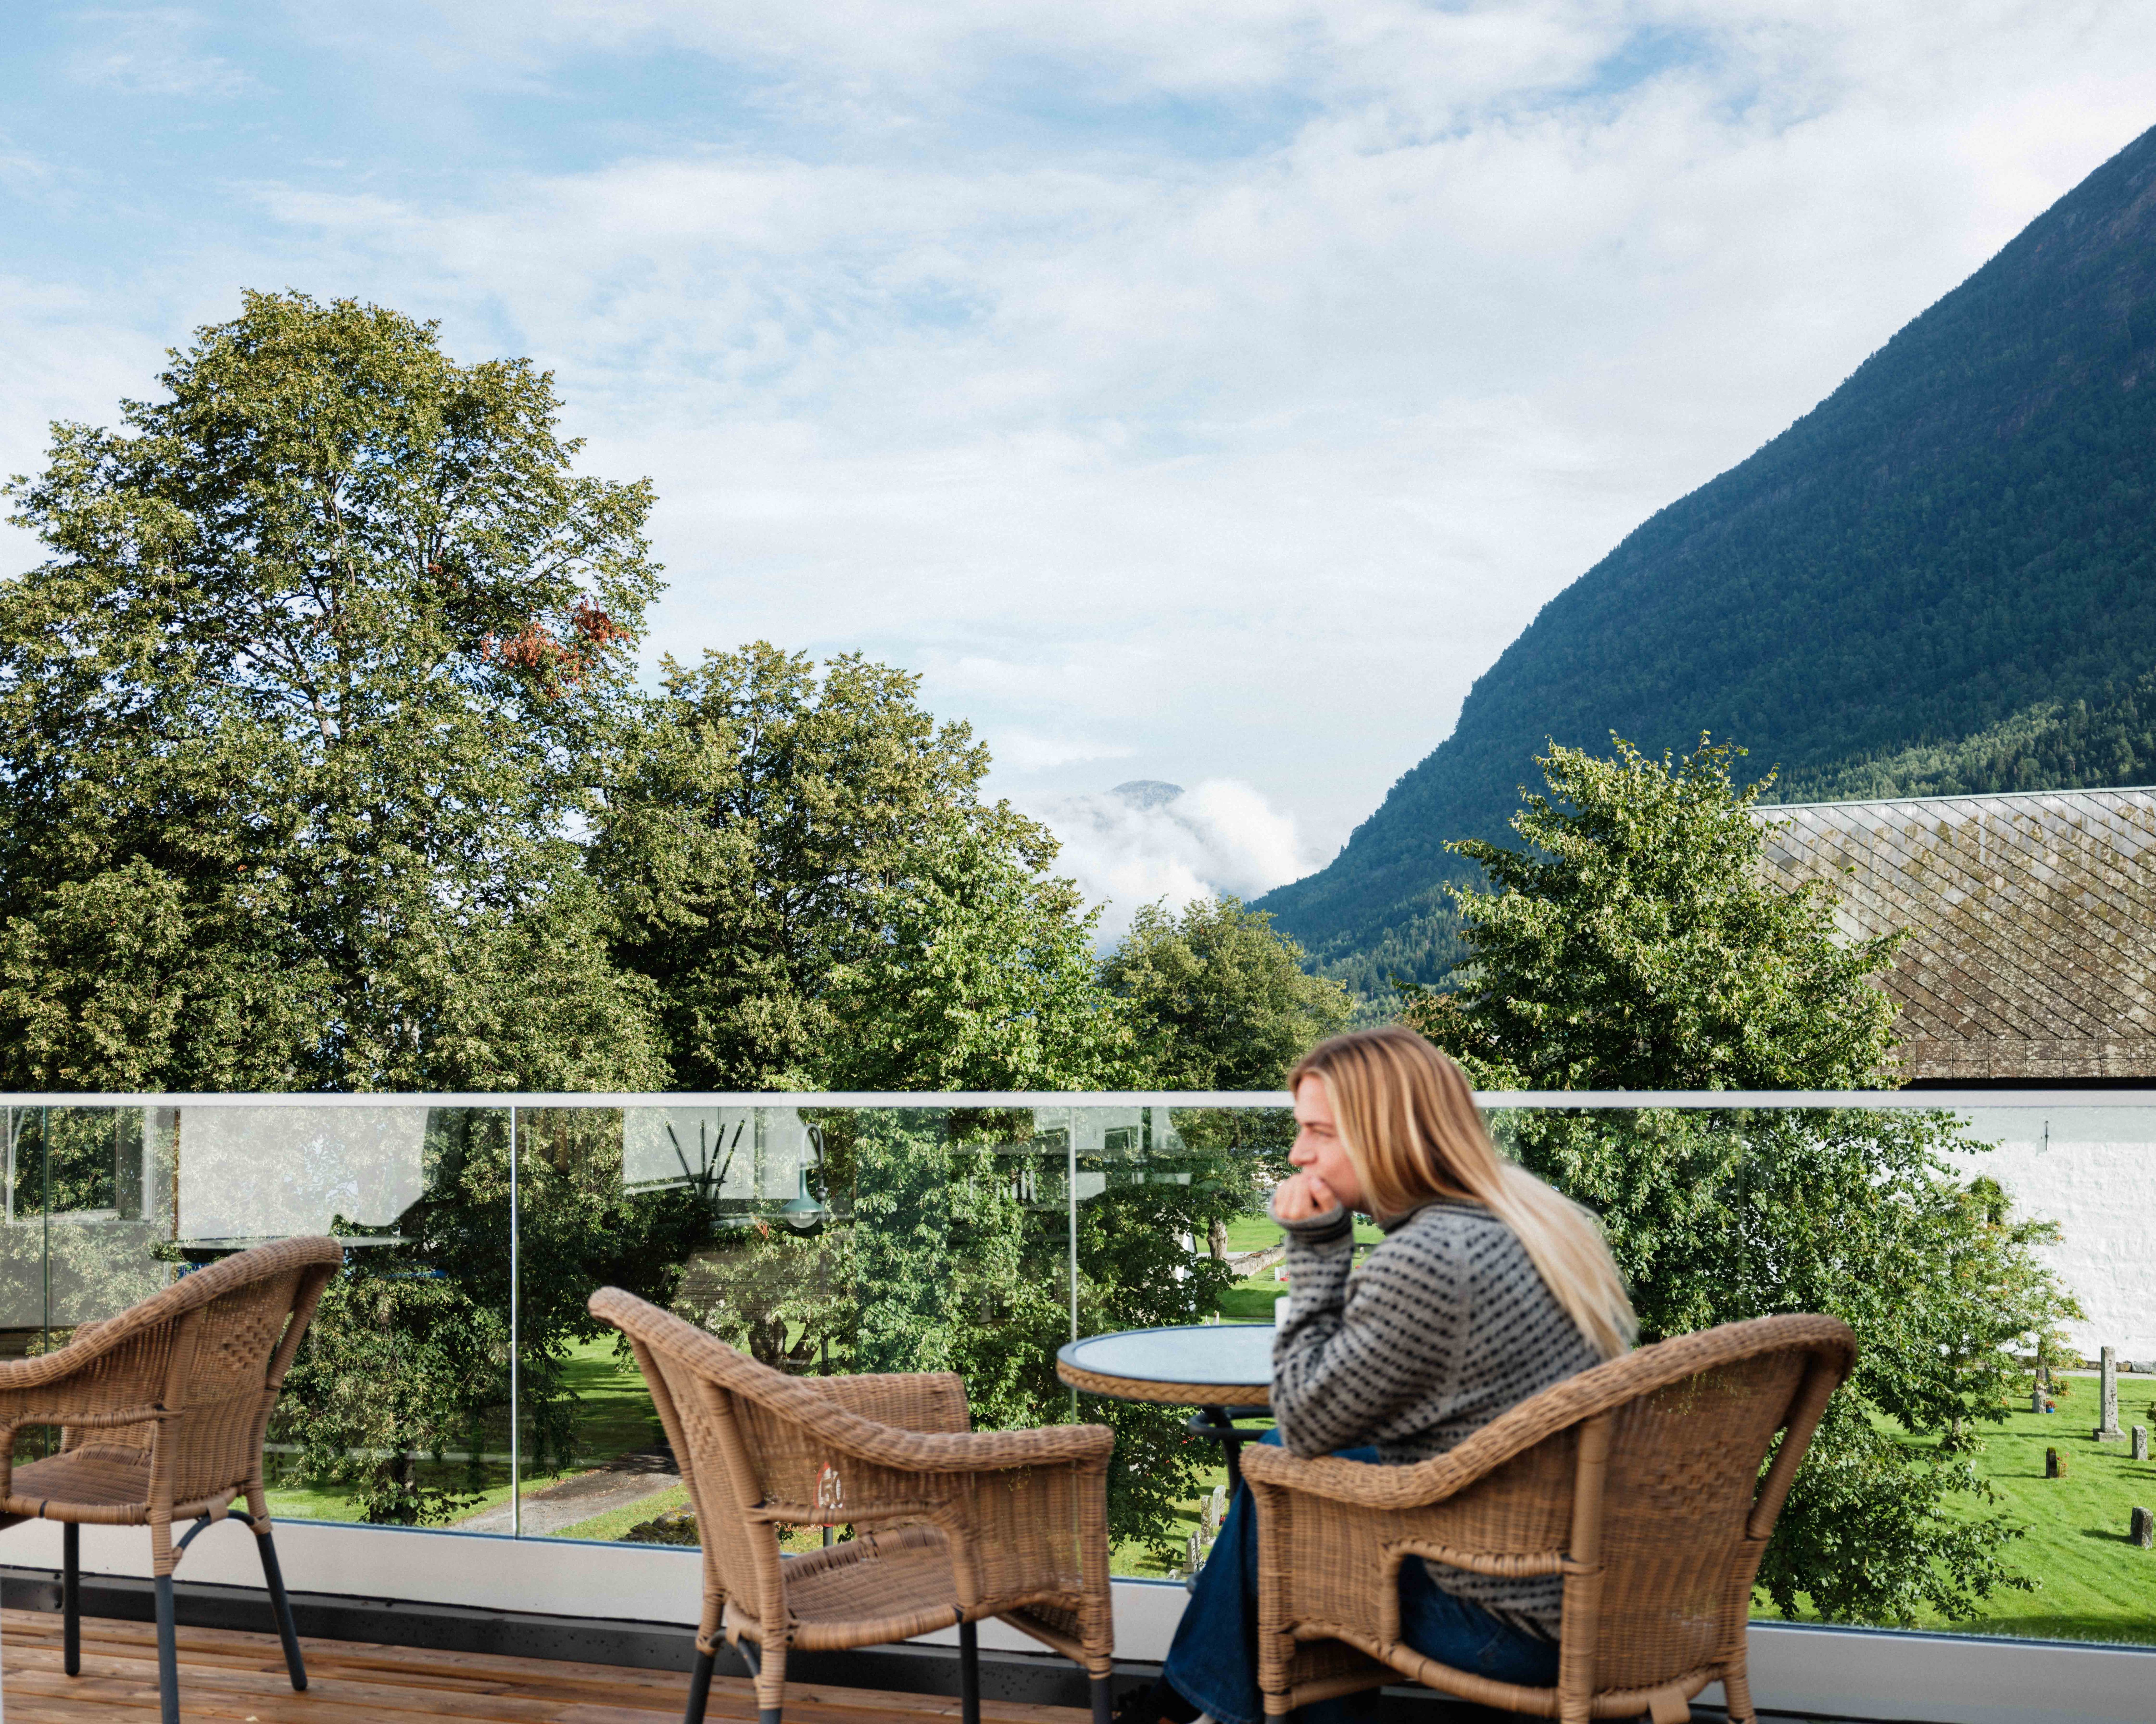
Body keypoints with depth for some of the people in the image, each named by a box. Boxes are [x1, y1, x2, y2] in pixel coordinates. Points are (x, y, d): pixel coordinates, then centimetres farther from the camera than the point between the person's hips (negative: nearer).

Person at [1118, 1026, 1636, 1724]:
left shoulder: (1422, 1265, -26)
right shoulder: (1541, 1217, 4)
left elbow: (1306, 1425, -13)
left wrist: (1317, 1249, -13)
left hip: (1513, 1626, -9)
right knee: (1273, 1458, 18)